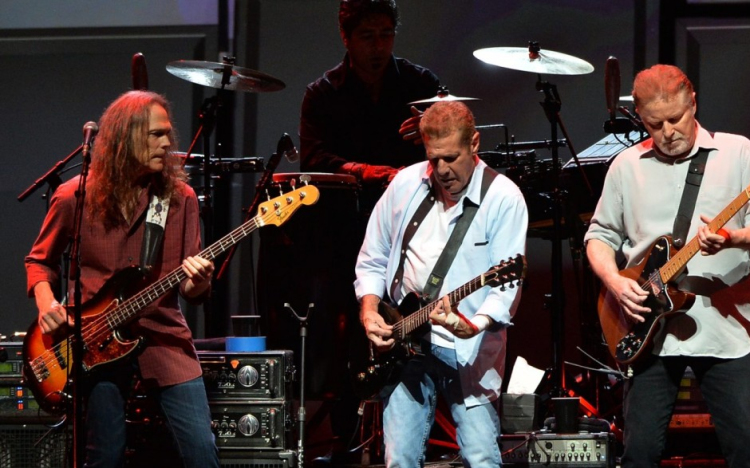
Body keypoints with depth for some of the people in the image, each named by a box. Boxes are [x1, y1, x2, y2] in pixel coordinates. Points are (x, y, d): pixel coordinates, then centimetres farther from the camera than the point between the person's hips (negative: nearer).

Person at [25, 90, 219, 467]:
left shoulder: (179, 197, 3)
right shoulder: (75, 197, -2)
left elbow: (189, 286, 4)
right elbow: (39, 261, 12)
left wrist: (198, 282, -19)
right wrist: (46, 301, -6)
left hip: (163, 334, 2)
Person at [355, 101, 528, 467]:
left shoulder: (503, 199, -7)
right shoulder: (405, 185, 7)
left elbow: (506, 285, -14)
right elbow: (372, 261, 16)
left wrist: (477, 325, -31)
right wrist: (369, 311, 1)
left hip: (468, 352, -4)